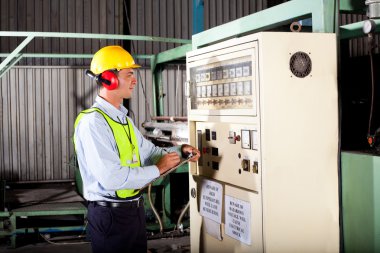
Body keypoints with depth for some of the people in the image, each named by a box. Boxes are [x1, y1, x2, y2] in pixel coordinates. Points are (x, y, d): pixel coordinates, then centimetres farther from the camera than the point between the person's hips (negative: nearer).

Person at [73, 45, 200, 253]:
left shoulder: (123, 118, 12)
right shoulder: (93, 122, -20)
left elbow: (148, 151, 18)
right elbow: (112, 178, -29)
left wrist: (179, 151, 2)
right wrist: (157, 169, -18)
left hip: (135, 209, 9)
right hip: (111, 215, -9)